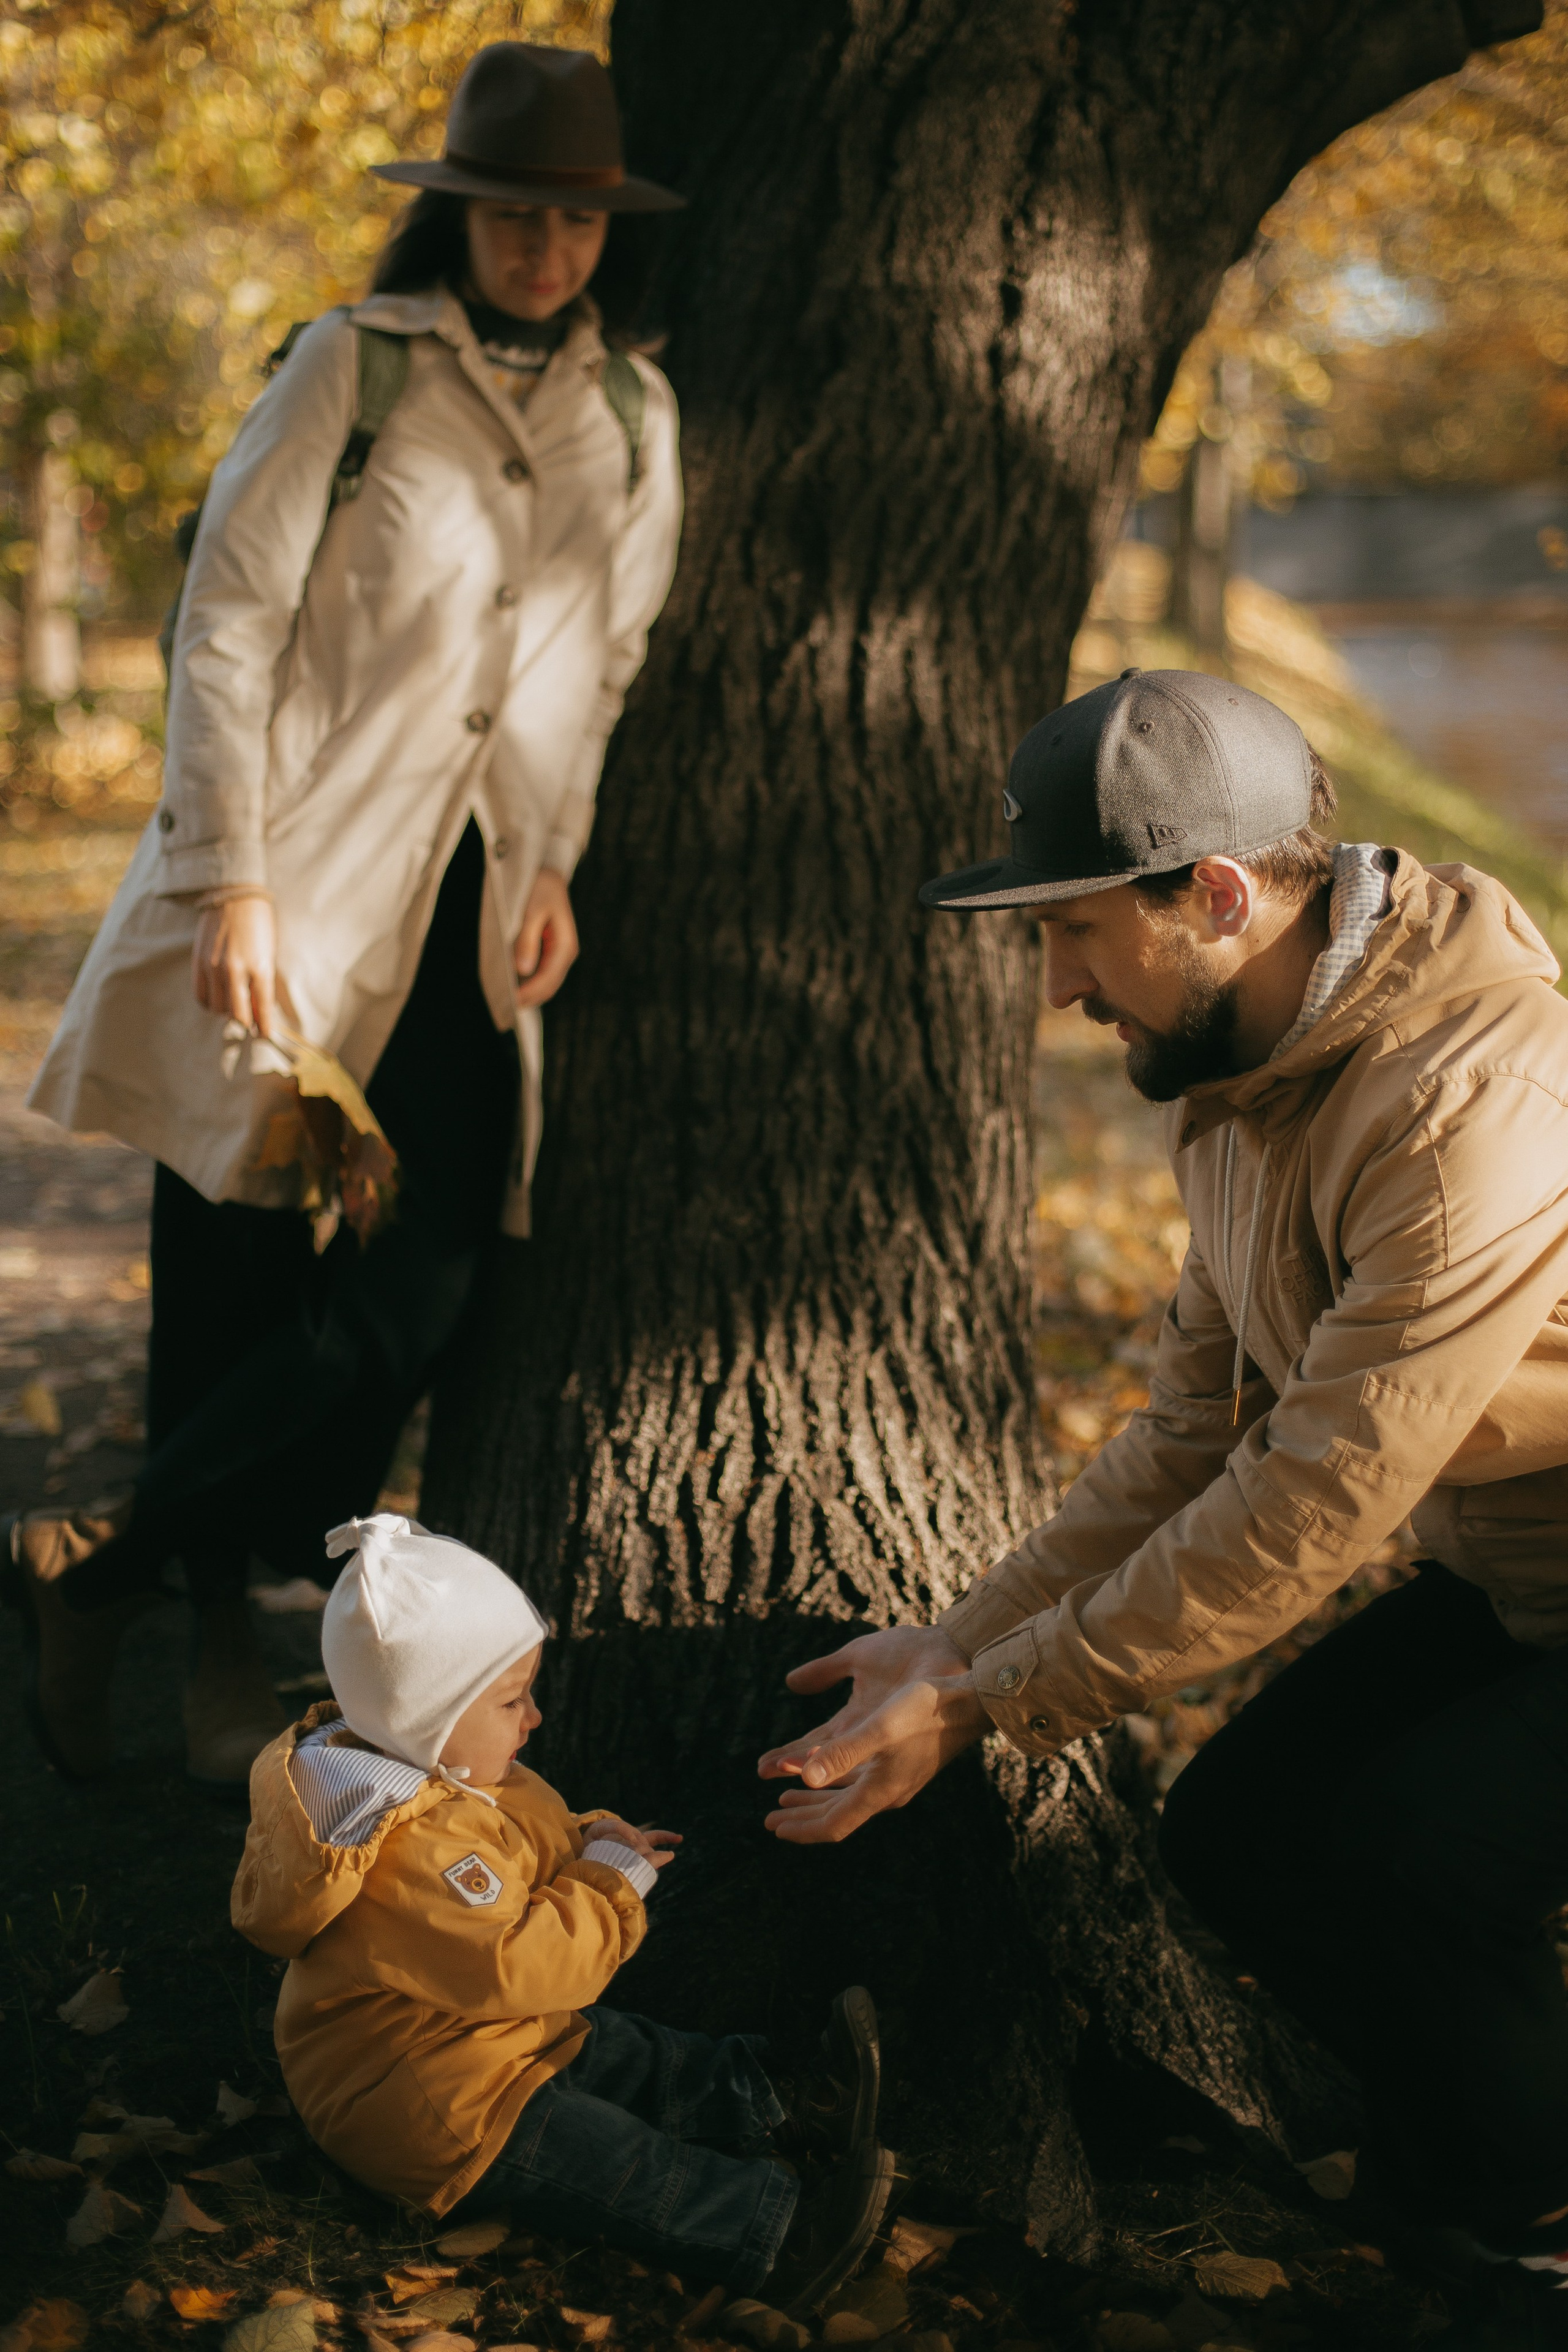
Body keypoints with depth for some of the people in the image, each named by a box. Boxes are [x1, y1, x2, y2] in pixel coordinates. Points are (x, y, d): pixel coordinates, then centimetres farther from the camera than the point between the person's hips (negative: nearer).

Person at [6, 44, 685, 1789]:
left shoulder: (635, 417, 11)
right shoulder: (354, 363, -2)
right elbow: (226, 623, -6)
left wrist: (561, 864, 5)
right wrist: (233, 882, -12)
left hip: (474, 920, 4)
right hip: (298, 894, -3)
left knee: (406, 1300, -6)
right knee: (231, 1274, 1)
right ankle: (216, 1625, 18)